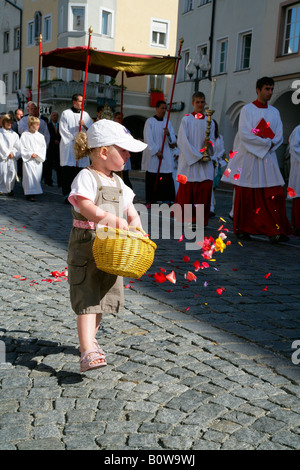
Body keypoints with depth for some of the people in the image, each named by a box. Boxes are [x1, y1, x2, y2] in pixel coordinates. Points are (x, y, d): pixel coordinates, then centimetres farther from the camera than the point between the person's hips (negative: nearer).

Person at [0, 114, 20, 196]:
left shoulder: (14, 134, 14)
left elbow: (17, 146, 10)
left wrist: (12, 153, -4)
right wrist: (8, 153, -6)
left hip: (12, 156, 2)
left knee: (12, 172, -9)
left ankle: (10, 189, -2)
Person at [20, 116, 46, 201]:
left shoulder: (40, 136, 7)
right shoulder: (24, 135, 0)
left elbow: (43, 147, 7)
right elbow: (22, 148, -1)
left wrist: (37, 154, -6)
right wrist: (30, 154, -10)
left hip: (38, 159, 3)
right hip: (28, 159, -3)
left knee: (37, 175, 2)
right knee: (30, 175, -12)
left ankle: (35, 191, 12)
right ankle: (30, 193, -10)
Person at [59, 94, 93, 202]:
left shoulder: (85, 115, 14)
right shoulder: (66, 113, 5)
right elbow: (63, 130, -1)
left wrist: (84, 125, -12)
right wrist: (74, 139, -7)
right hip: (68, 146, -3)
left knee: (80, 170, -2)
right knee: (68, 170, -8)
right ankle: (67, 194, -6)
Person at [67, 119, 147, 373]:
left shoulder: (118, 182, 14)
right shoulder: (86, 177, -10)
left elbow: (131, 212, 16)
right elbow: (85, 206, -25)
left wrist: (135, 225, -4)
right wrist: (111, 219, -34)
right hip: (86, 245, -8)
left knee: (104, 298, 15)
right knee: (88, 299, -12)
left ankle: (89, 339, 34)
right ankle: (87, 351, -15)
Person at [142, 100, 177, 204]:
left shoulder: (168, 122, 12)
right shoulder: (150, 121, 0)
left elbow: (173, 140, 7)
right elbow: (148, 139, -7)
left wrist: (168, 134, -15)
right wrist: (156, 151, -13)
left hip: (166, 156, 4)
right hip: (152, 156, -4)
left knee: (167, 179, -3)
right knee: (152, 180, -2)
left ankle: (166, 199, -1)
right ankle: (150, 200, 5)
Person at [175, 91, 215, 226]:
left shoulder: (209, 122, 13)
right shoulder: (186, 119, 2)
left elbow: (212, 140, 14)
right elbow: (182, 141, -6)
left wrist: (209, 144, -11)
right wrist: (197, 156, -11)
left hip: (205, 162, 3)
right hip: (189, 161, -3)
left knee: (205, 188, -5)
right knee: (187, 190, -4)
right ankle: (185, 219, 7)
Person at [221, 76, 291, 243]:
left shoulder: (274, 112, 13)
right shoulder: (247, 110, -1)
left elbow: (278, 137, 7)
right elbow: (245, 134, -12)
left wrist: (269, 145, -12)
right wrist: (267, 142, -12)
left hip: (268, 159, 4)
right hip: (248, 159, -4)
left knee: (274, 196, -7)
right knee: (246, 196, 2)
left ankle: (274, 231, -9)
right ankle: (242, 229, 13)